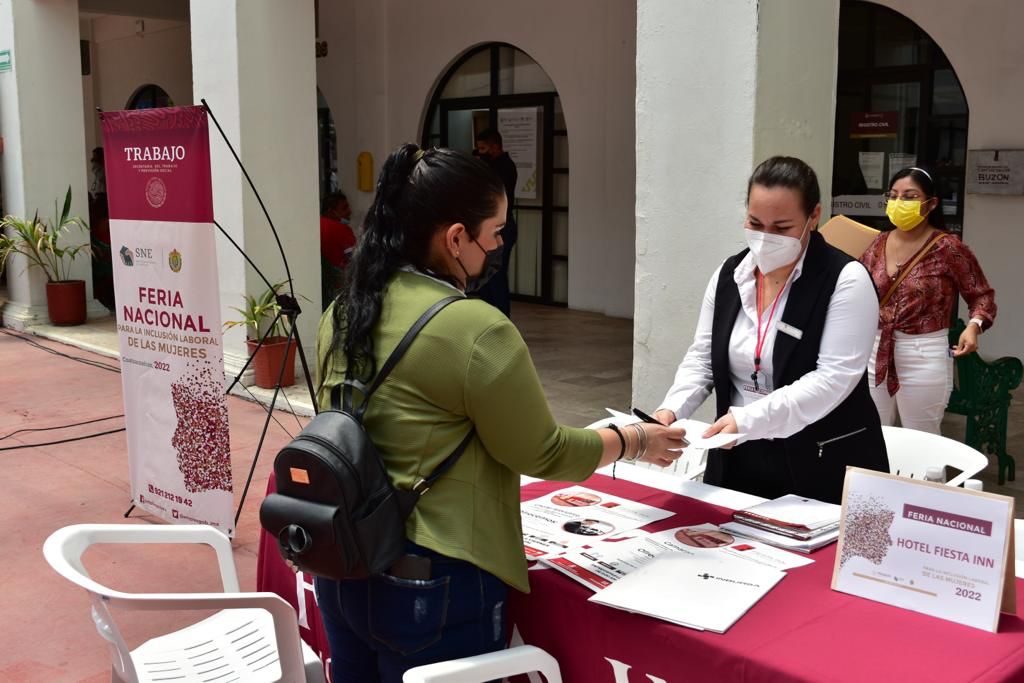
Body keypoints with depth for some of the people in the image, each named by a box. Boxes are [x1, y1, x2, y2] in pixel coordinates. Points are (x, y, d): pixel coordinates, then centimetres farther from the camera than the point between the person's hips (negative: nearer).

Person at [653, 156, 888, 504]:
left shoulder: (846, 280, -14)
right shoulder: (729, 274, 3)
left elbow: (833, 379, -22)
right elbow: (702, 358, 7)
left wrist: (748, 419, -30)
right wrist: (671, 409, -12)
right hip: (738, 460, 5)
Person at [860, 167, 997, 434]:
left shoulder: (947, 247, -10)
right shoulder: (879, 243, 4)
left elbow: (982, 295, -2)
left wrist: (974, 325, -19)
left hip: (924, 356, -5)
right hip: (876, 351, 5)